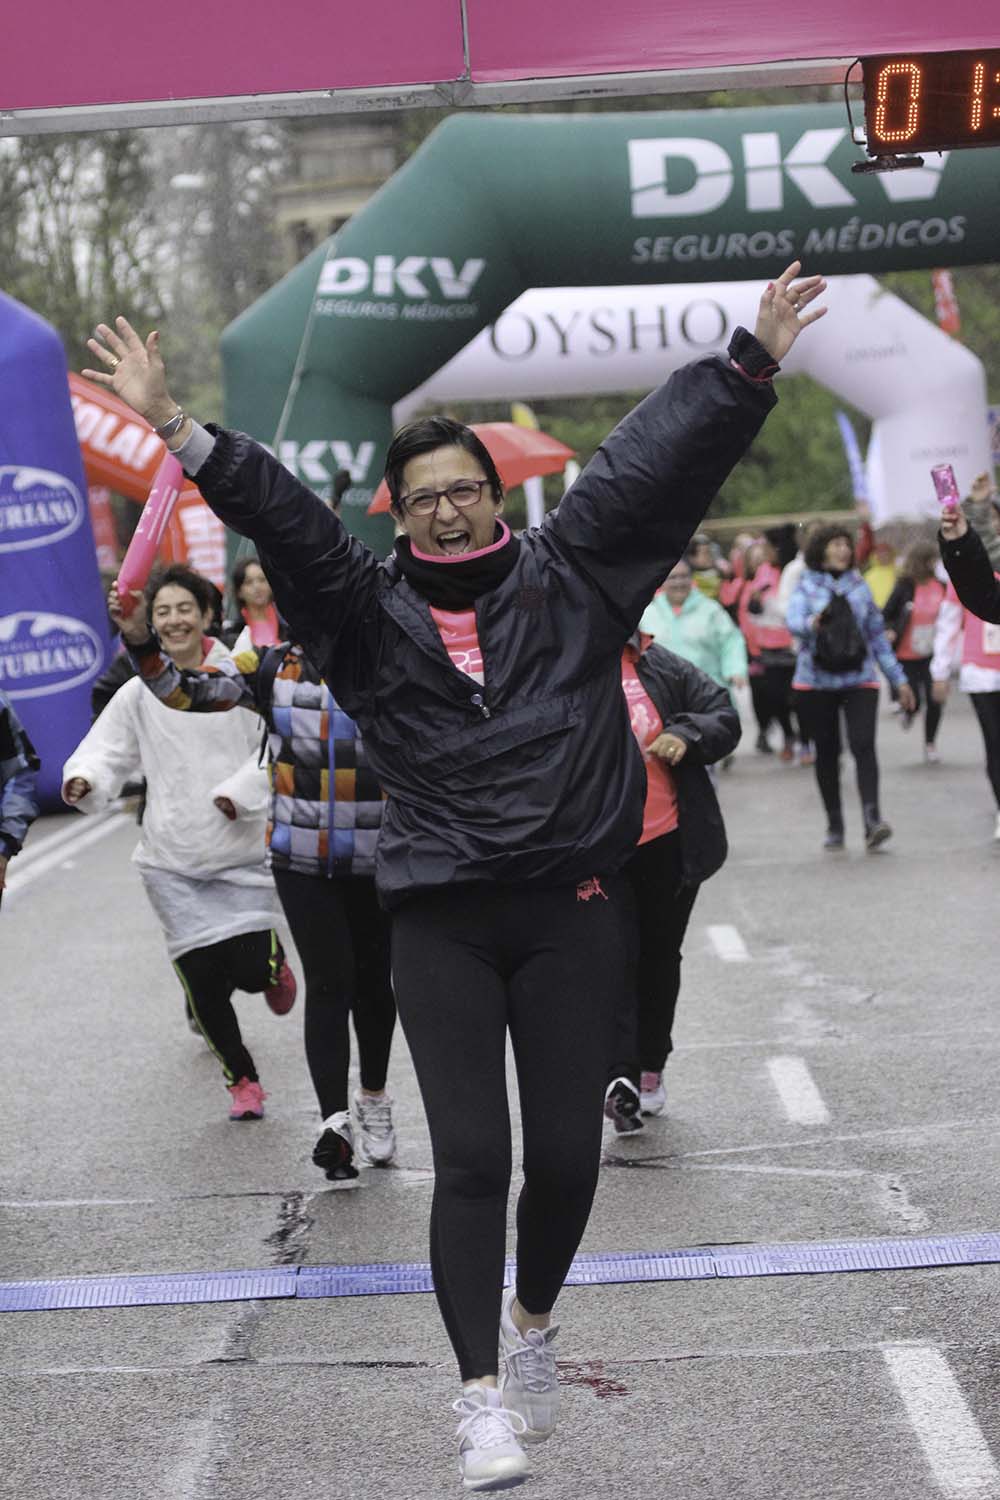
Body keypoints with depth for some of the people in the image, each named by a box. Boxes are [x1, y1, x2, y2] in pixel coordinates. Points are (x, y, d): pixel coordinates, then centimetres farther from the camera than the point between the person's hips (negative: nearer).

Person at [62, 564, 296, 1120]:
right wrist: (84, 779, -19)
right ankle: (242, 1079, 21)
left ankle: (273, 958, 33)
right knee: (202, 978, 0)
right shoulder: (139, 693, 2)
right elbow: (109, 750, 3)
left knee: (250, 969, -6)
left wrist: (241, 791, -18)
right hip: (172, 856, 2)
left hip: (242, 849, -1)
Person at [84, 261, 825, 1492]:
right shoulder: (369, 611, 4)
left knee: (567, 1151, 5)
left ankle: (533, 1320, 34)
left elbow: (655, 463, 0)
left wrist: (751, 364, -4)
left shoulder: (567, 576, 5)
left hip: (572, 910, 1)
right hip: (442, 925, -1)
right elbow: (281, 515, -7)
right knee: (470, 1158, -5)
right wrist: (179, 433, -18)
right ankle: (483, 1394, 4)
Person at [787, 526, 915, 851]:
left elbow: (877, 635, 17)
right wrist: (811, 624, -41)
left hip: (859, 680, 1)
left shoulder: (859, 586, 11)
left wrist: (899, 680, 16)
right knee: (826, 752, 5)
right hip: (816, 681, -1)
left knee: (863, 745, -16)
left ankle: (873, 820, -27)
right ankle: (834, 825, 15)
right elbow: (793, 620, -17)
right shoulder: (806, 586, 2)